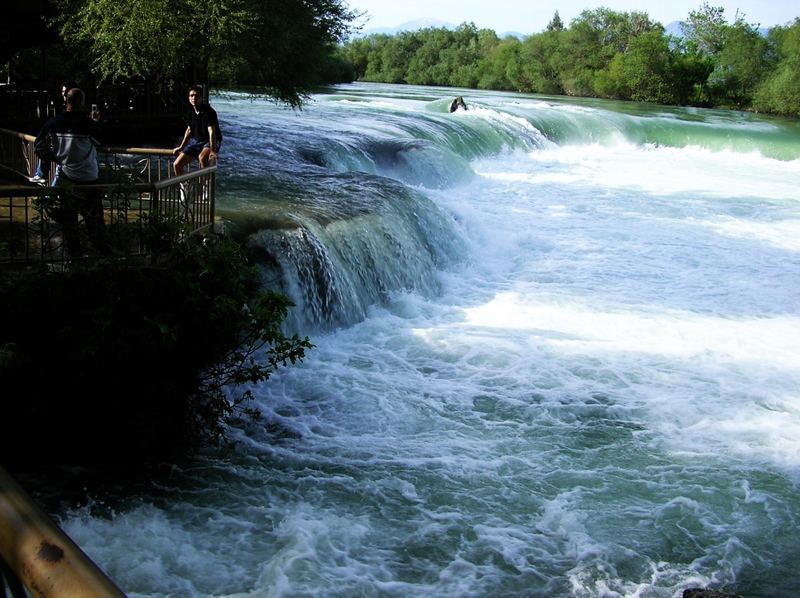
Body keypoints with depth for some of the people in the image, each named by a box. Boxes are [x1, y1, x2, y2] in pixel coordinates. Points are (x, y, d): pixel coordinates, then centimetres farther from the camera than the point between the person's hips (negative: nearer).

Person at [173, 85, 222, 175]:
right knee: (177, 164, -2)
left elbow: (211, 132, -30)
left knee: (202, 157, -40)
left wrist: (213, 151, -40)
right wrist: (181, 147, 20)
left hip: (209, 142, -7)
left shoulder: (209, 112, -20)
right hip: (195, 141, 7)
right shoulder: (191, 112, 3)